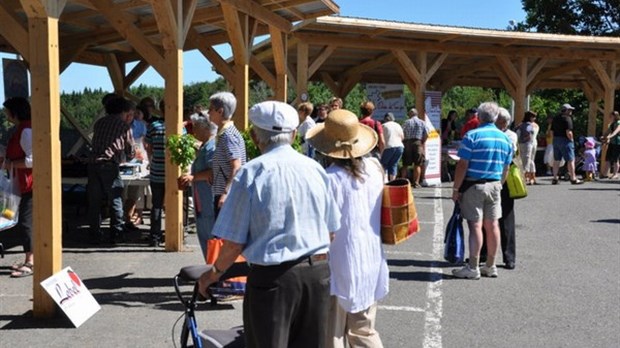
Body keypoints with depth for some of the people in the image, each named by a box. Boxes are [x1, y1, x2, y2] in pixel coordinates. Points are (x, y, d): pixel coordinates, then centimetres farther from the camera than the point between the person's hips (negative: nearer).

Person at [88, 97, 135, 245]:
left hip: (93, 164, 4)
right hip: (109, 165, -4)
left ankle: (95, 236, 12)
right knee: (116, 201, 7)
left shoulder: (99, 122, 17)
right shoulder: (124, 126, 5)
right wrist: (126, 156, 33)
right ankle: (116, 234, 7)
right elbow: (130, 152, 10)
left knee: (94, 202, 10)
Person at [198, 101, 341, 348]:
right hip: (318, 272, 4)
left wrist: (214, 274, 9)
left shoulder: (251, 173, -10)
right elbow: (331, 230, 11)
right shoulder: (315, 168, 3)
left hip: (272, 276, -4)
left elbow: (234, 243, -9)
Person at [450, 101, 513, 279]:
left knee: (475, 225, -4)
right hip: (494, 185, 5)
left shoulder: (472, 136, -11)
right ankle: (490, 266, 17)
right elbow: (506, 168, 12)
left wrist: (456, 188, -7)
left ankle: (473, 268, 0)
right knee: (492, 225, 9)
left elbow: (462, 165, -14)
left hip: (473, 185, -5)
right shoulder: (506, 139, 7)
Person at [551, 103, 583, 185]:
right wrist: (571, 140, -6)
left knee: (556, 160, 11)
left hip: (556, 140, 8)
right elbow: (568, 133, -19)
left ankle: (555, 179, 12)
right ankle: (573, 179, -3)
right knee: (570, 160, -3)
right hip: (565, 140, -8)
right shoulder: (567, 119, -11)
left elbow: (552, 131, 15)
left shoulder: (555, 119, 13)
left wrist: (555, 139, 17)